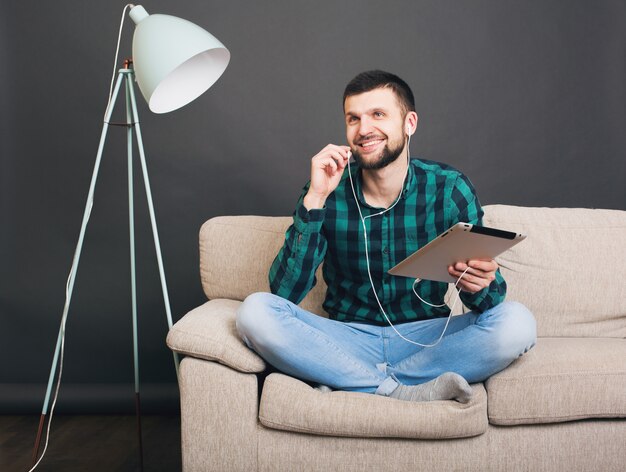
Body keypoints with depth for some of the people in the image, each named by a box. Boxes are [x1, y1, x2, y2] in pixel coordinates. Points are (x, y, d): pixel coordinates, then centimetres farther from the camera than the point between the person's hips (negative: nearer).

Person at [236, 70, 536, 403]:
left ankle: (347, 383, -18)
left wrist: (478, 286, -30)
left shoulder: (449, 189, -6)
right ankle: (410, 393, -23)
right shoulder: (327, 192, -6)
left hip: (426, 338, 1)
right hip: (348, 341, 0)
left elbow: (491, 299, -5)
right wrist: (314, 200, -23)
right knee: (254, 311, -24)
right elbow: (284, 292, -15)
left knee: (516, 322, -25)